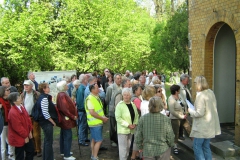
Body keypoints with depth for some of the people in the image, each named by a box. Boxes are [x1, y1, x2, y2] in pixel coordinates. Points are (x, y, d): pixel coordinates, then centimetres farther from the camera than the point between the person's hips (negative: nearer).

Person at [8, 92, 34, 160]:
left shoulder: (21, 107, 1)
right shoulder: (13, 112, -28)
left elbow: (28, 119, 8)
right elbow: (17, 127, -26)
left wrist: (30, 131, 4)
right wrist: (25, 136, -16)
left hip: (27, 136, 9)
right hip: (19, 138, -9)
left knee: (31, 151, 20)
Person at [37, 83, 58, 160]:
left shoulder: (43, 97, 11)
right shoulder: (44, 98, -19)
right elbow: (45, 113, -25)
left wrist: (53, 121, 19)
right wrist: (53, 122, -15)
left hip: (46, 122, 10)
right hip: (47, 122, -10)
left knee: (47, 140, 19)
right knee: (49, 141, -2)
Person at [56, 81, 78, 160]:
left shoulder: (62, 94, 11)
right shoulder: (62, 95, -20)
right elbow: (64, 109, -25)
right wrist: (73, 116, -19)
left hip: (64, 118, 11)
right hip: (66, 118, -11)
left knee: (64, 135, 19)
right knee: (68, 136, -5)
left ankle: (63, 151, 32)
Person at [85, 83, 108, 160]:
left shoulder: (97, 97, 10)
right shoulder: (90, 99, -20)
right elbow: (92, 113, -24)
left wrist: (104, 117, 3)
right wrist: (102, 118, -16)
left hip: (99, 122, 9)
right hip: (95, 123, -9)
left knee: (94, 140, 17)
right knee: (99, 140, -5)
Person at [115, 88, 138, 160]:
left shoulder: (133, 105, 6)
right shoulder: (120, 105, -13)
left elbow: (136, 115, 13)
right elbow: (118, 118, -18)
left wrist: (135, 124, -4)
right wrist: (128, 125, -19)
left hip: (131, 129, 6)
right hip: (123, 129, -6)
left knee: (128, 146, 16)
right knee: (123, 146, -2)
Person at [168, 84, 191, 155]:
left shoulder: (179, 96, 0)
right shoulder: (171, 99, -21)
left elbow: (184, 105, 10)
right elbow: (172, 111, -24)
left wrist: (185, 113, -4)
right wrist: (181, 117, -17)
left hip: (183, 117, 6)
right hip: (175, 118, -6)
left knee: (189, 130, 10)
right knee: (176, 133, 7)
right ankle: (175, 147, 25)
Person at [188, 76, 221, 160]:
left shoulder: (200, 95, -21)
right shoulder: (211, 92, 5)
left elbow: (199, 113, -23)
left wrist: (190, 110, -5)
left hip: (202, 127, -8)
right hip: (210, 126, 8)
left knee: (197, 146, 2)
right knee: (206, 146, 17)